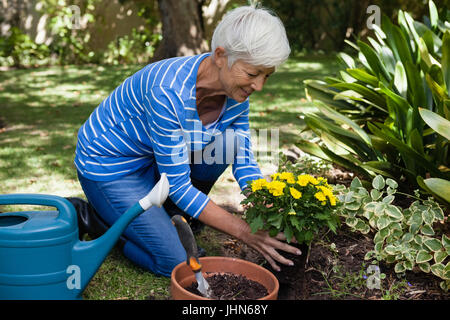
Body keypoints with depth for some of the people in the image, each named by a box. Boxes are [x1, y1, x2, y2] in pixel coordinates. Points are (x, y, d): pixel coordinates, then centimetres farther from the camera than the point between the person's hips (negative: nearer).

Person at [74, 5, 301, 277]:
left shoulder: (237, 91, -14)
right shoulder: (169, 92, -36)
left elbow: (244, 163, -5)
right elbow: (178, 186, -29)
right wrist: (245, 232, -29)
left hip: (155, 159, 7)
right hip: (109, 163, -7)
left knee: (228, 142, -16)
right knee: (179, 265, -11)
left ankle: (166, 214, 5)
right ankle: (97, 215, 9)